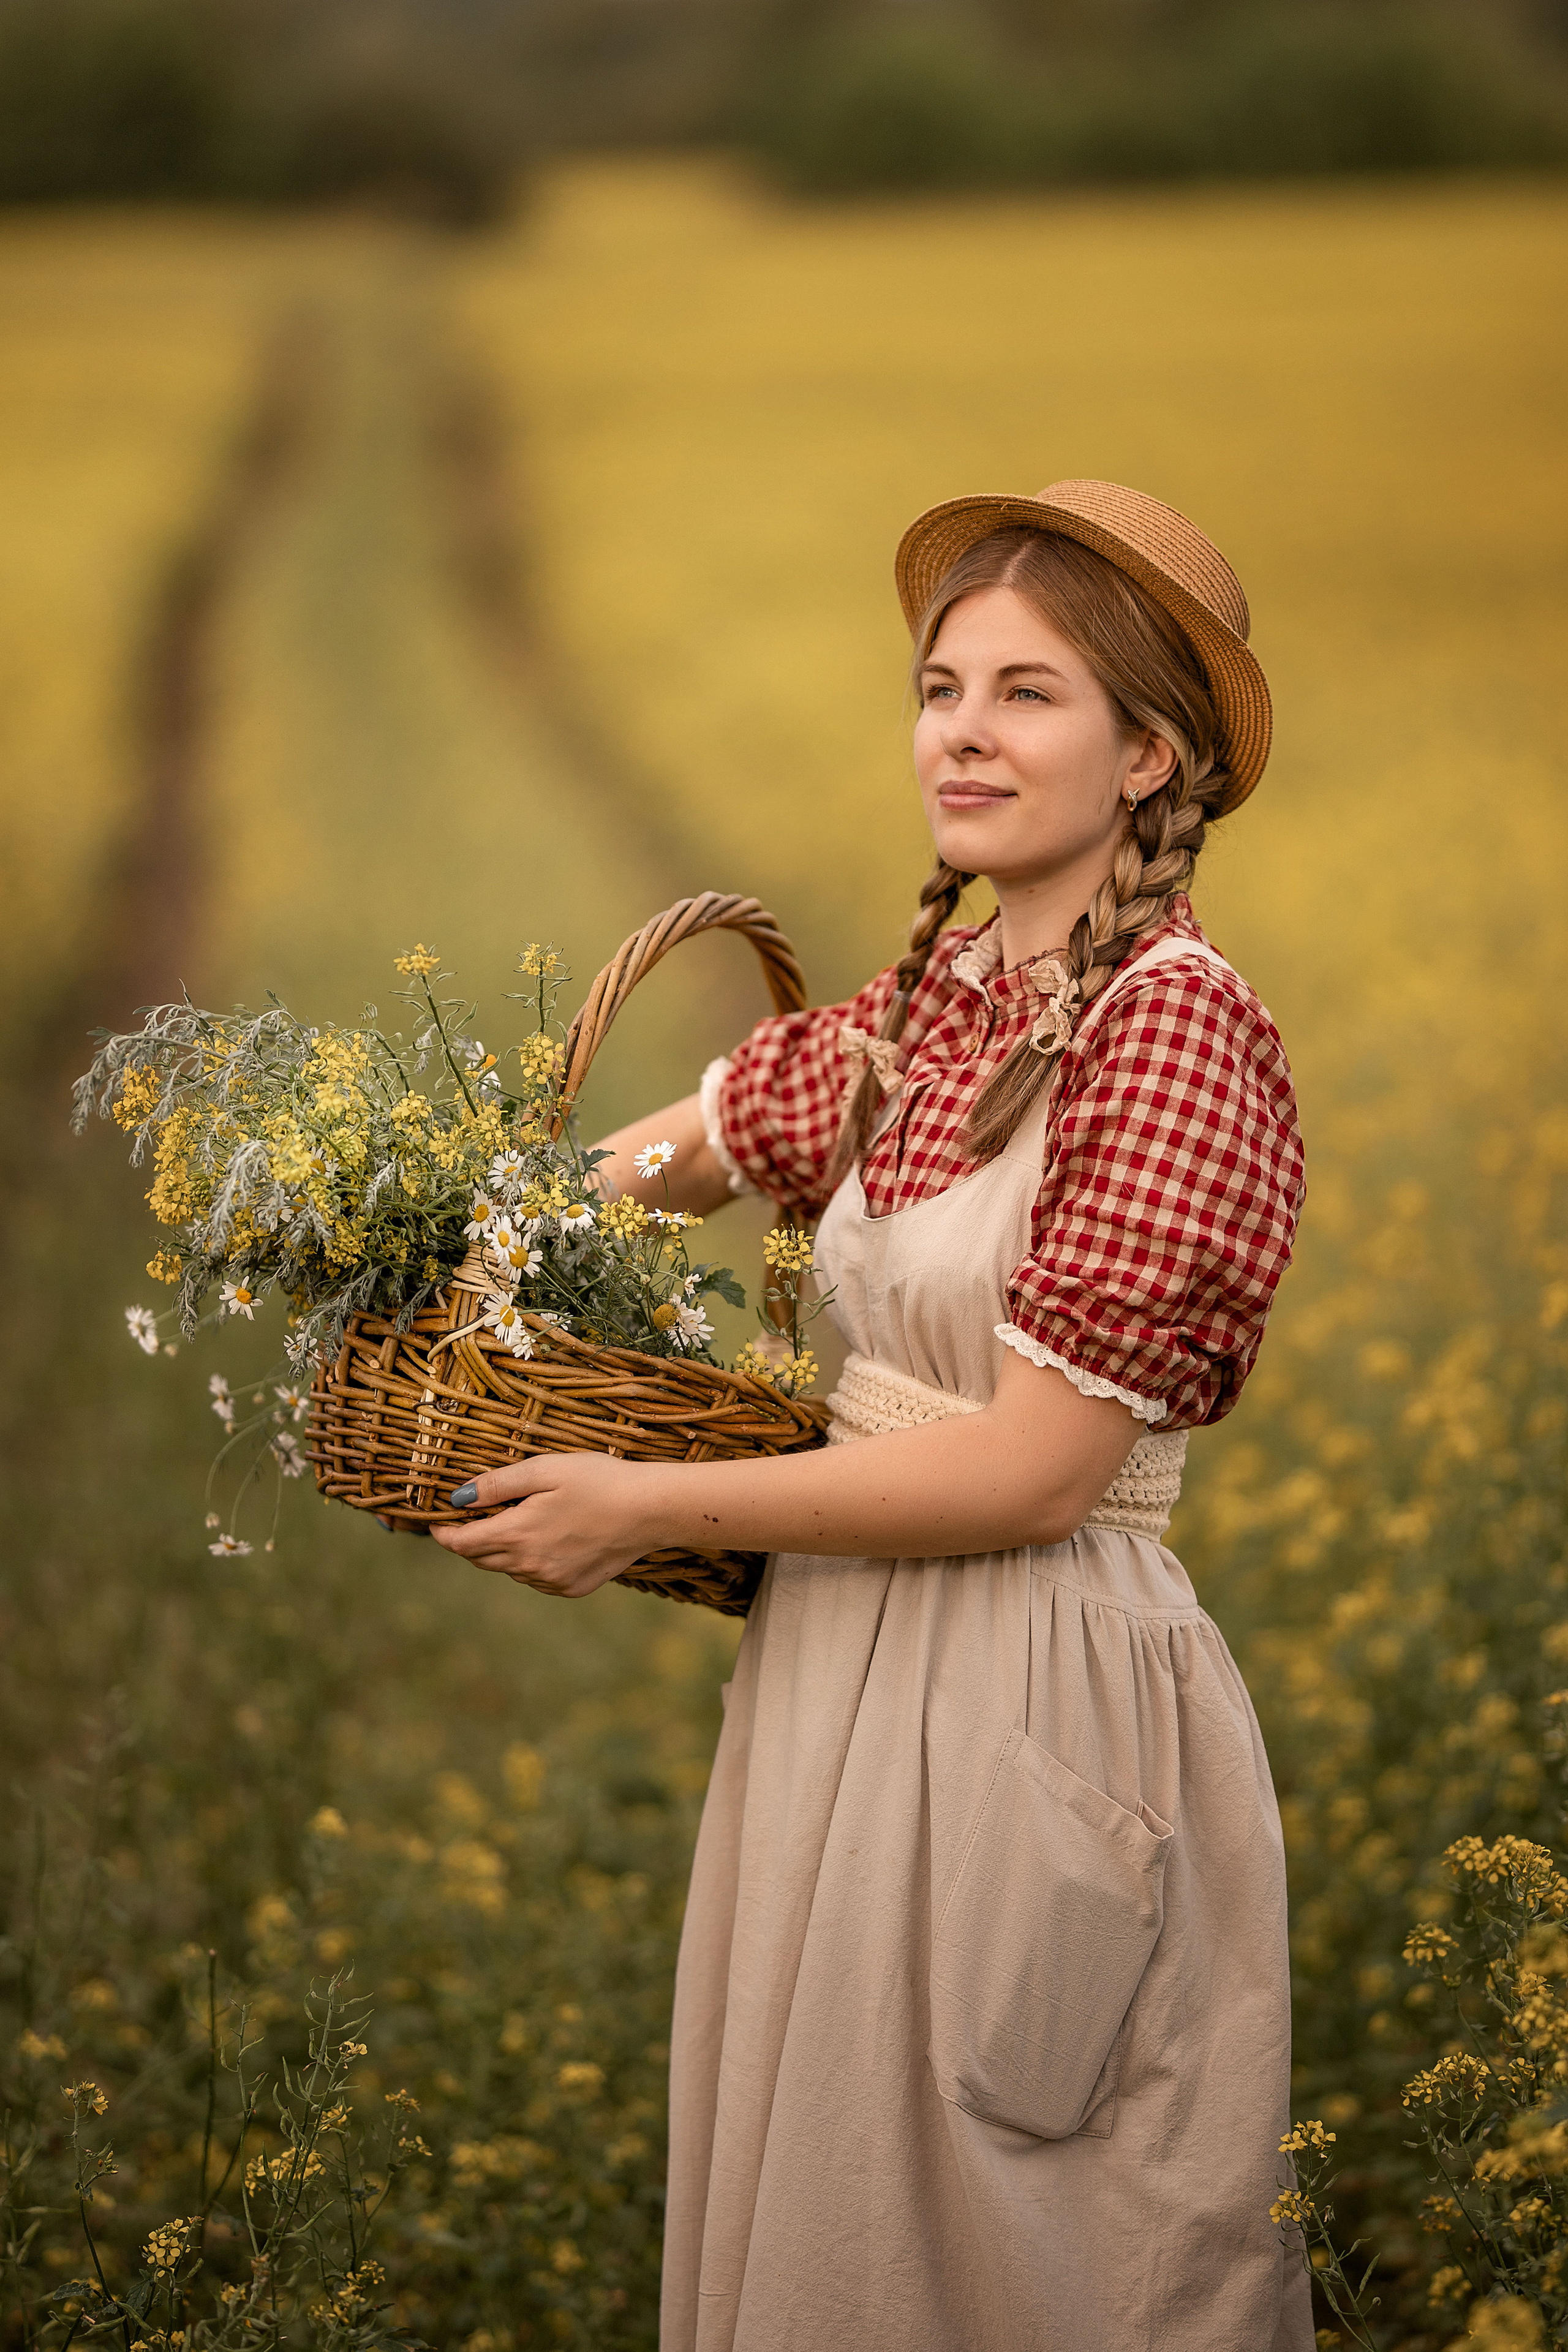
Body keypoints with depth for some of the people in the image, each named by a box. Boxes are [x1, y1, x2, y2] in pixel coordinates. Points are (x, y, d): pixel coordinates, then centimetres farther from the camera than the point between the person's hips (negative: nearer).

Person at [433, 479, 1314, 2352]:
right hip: (846, 1683, 8)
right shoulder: (927, 1013, 8)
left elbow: (1036, 1471, -20)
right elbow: (655, 1154, 25)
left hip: (1036, 1718, -8)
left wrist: (648, 1507, -14)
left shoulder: (1173, 1026, -16)